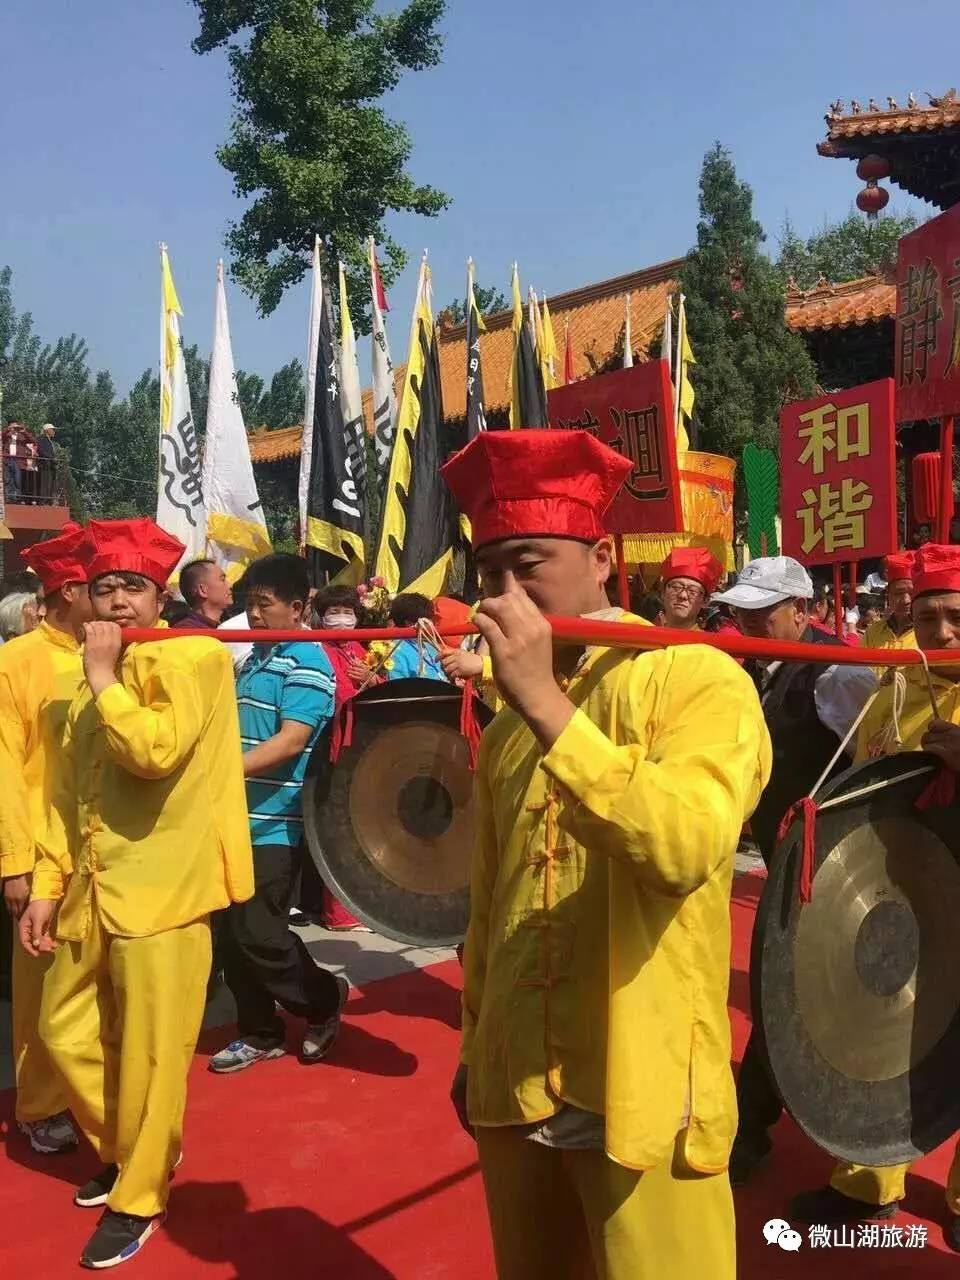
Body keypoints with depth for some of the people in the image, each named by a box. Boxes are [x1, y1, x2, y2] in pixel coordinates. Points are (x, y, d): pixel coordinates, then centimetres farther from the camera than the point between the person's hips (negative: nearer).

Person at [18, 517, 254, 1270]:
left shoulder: (194, 657, -9)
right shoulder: (99, 677, 14)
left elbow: (157, 751, -26)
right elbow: (68, 793, 17)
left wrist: (104, 679, -15)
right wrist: (47, 885, 13)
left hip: (161, 892, -8)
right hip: (91, 894, 8)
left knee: (149, 1055, 4)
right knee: (66, 1033, 17)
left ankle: (139, 1198, 23)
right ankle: (126, 1150, 40)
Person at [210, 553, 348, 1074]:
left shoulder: (307, 662, -11)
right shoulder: (254, 659, 15)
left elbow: (290, 742, -21)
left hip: (275, 824, -8)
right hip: (238, 818, 8)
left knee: (257, 933, -6)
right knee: (232, 933, 10)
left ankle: (324, 998, 19)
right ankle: (259, 1033, 25)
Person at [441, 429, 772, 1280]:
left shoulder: (699, 680, -11)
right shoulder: (508, 726, 8)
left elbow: (685, 849, -29)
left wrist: (546, 704, -30)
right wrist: (474, 1051, 16)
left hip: (644, 1099, -6)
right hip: (516, 1091, 6)